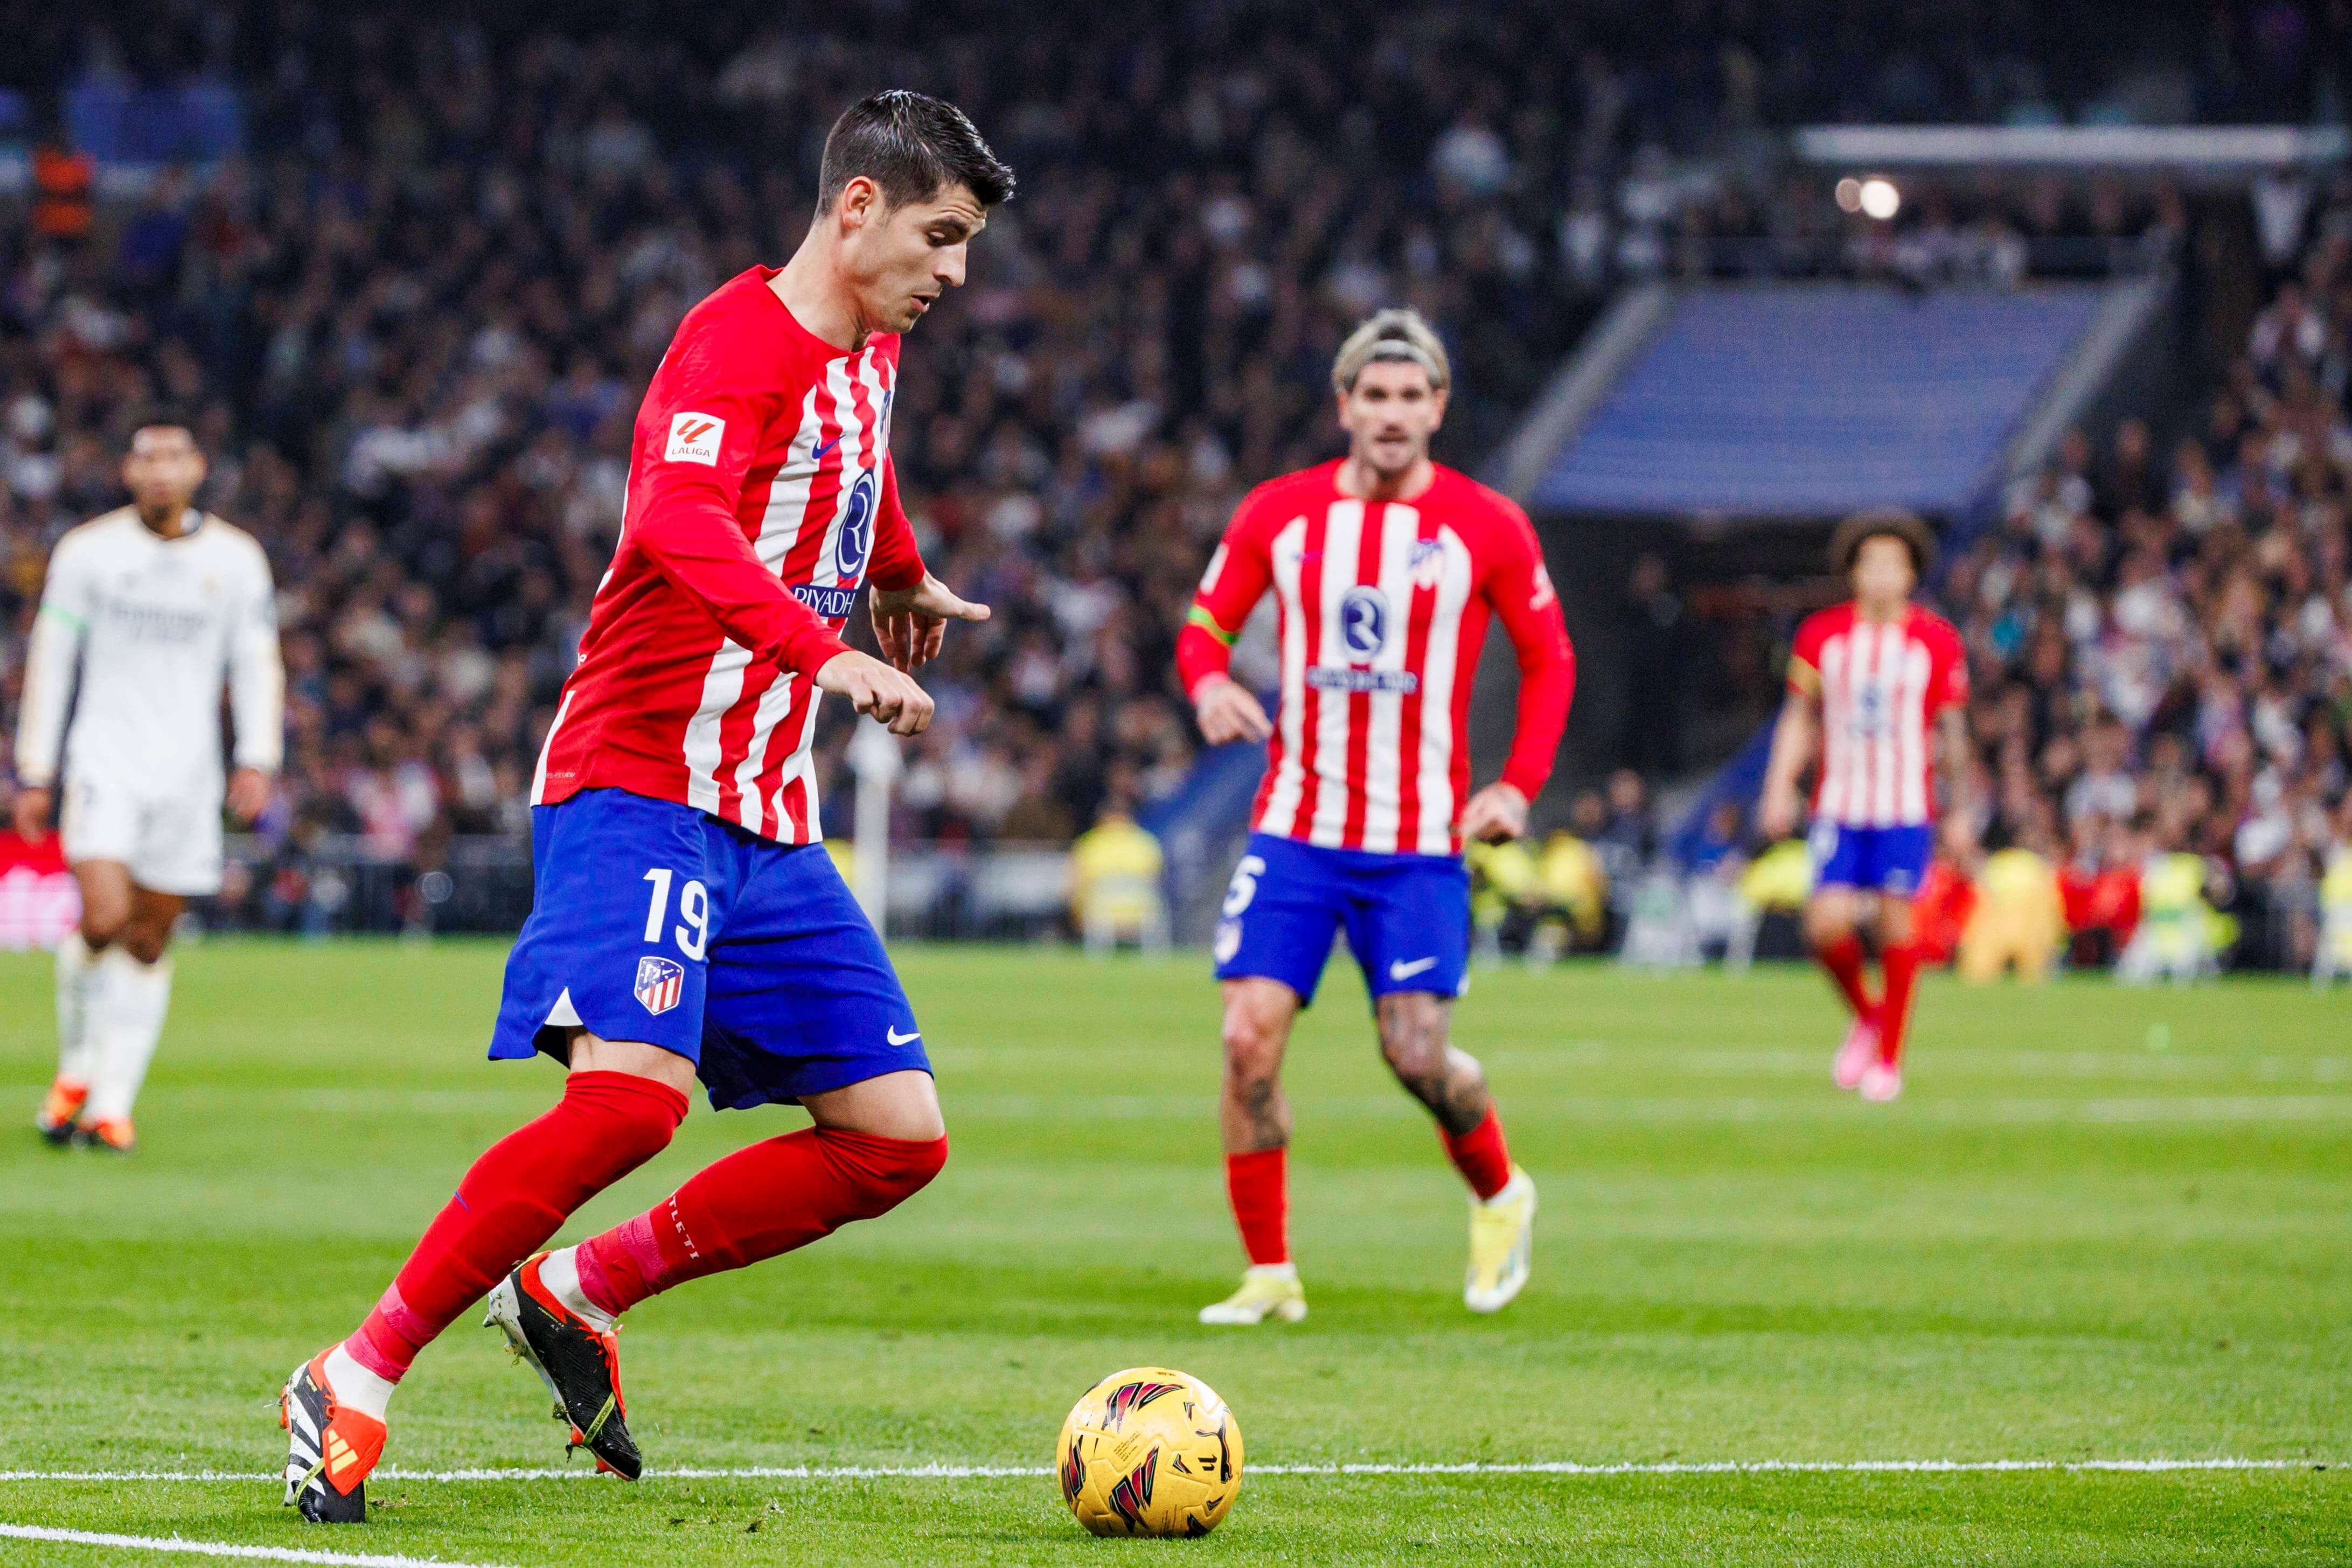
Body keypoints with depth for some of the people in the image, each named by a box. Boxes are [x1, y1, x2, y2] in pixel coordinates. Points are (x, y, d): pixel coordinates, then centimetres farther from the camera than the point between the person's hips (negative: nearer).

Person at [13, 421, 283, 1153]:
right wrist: (33, 774, 3)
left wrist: (258, 761, -5)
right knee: (104, 917, -19)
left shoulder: (235, 559, 6)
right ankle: (76, 1069, 3)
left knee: (149, 942, 2)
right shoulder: (88, 551, 1)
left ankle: (112, 1104, 9)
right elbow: (49, 662, 5)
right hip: (105, 758, -2)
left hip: (187, 770, 2)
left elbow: (258, 665, 9)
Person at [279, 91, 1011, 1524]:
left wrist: (903, 576, 57)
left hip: (769, 817, 9)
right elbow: (679, 522, -33)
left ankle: (578, 1294, 12)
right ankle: (358, 1380, -16)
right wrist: (825, 653, -45)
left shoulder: (867, 355, 15)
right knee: (636, 1091, -28)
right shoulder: (735, 342, -13)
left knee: (899, 1139, 2)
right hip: (640, 781, -9)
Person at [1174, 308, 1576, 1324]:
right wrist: (1208, 682, -13)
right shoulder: (1278, 513, 3)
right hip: (1294, 825, 2)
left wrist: (1519, 786, -4)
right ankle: (1270, 1274, 2)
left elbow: (1549, 660, 8)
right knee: (1251, 1040, -10)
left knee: (1418, 1056, -9)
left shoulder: (1486, 528, -1)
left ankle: (1501, 1195, 23)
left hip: (1421, 843, -2)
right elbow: (1205, 625, 11)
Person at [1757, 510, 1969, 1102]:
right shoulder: (1821, 636, 4)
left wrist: (1959, 811, 8)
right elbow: (1800, 719, 10)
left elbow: (1952, 731, 7)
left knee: (1895, 921, -5)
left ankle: (1890, 1058, 9)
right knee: (1826, 926, -10)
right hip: (1838, 808, 1)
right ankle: (1866, 1014, 20)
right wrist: (1779, 789, 1)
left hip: (1905, 809, -1)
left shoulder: (1937, 642, 0)